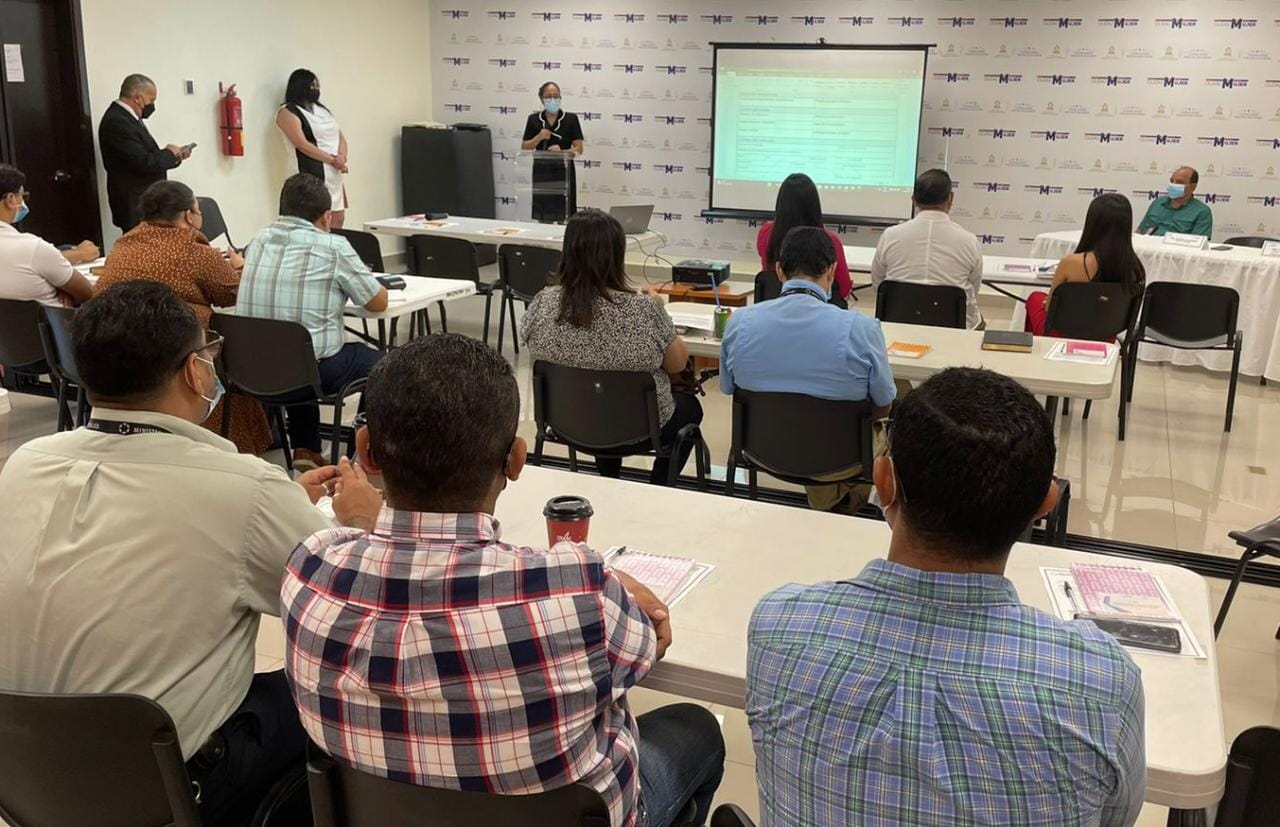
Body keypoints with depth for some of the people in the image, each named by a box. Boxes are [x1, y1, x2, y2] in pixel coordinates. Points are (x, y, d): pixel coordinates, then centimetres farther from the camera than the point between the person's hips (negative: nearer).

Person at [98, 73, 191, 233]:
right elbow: (145, 164, -22)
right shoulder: (117, 122, -17)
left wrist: (175, 156, 7)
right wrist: (169, 153, -6)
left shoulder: (125, 117, 14)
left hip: (144, 202, 10)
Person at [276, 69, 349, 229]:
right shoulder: (287, 112, -3)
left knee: (339, 219, 6)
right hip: (312, 174, -8)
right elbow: (303, 145, -14)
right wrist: (332, 159, -15)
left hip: (335, 175, 8)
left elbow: (341, 137, 15)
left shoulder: (322, 109, 21)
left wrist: (342, 157, -6)